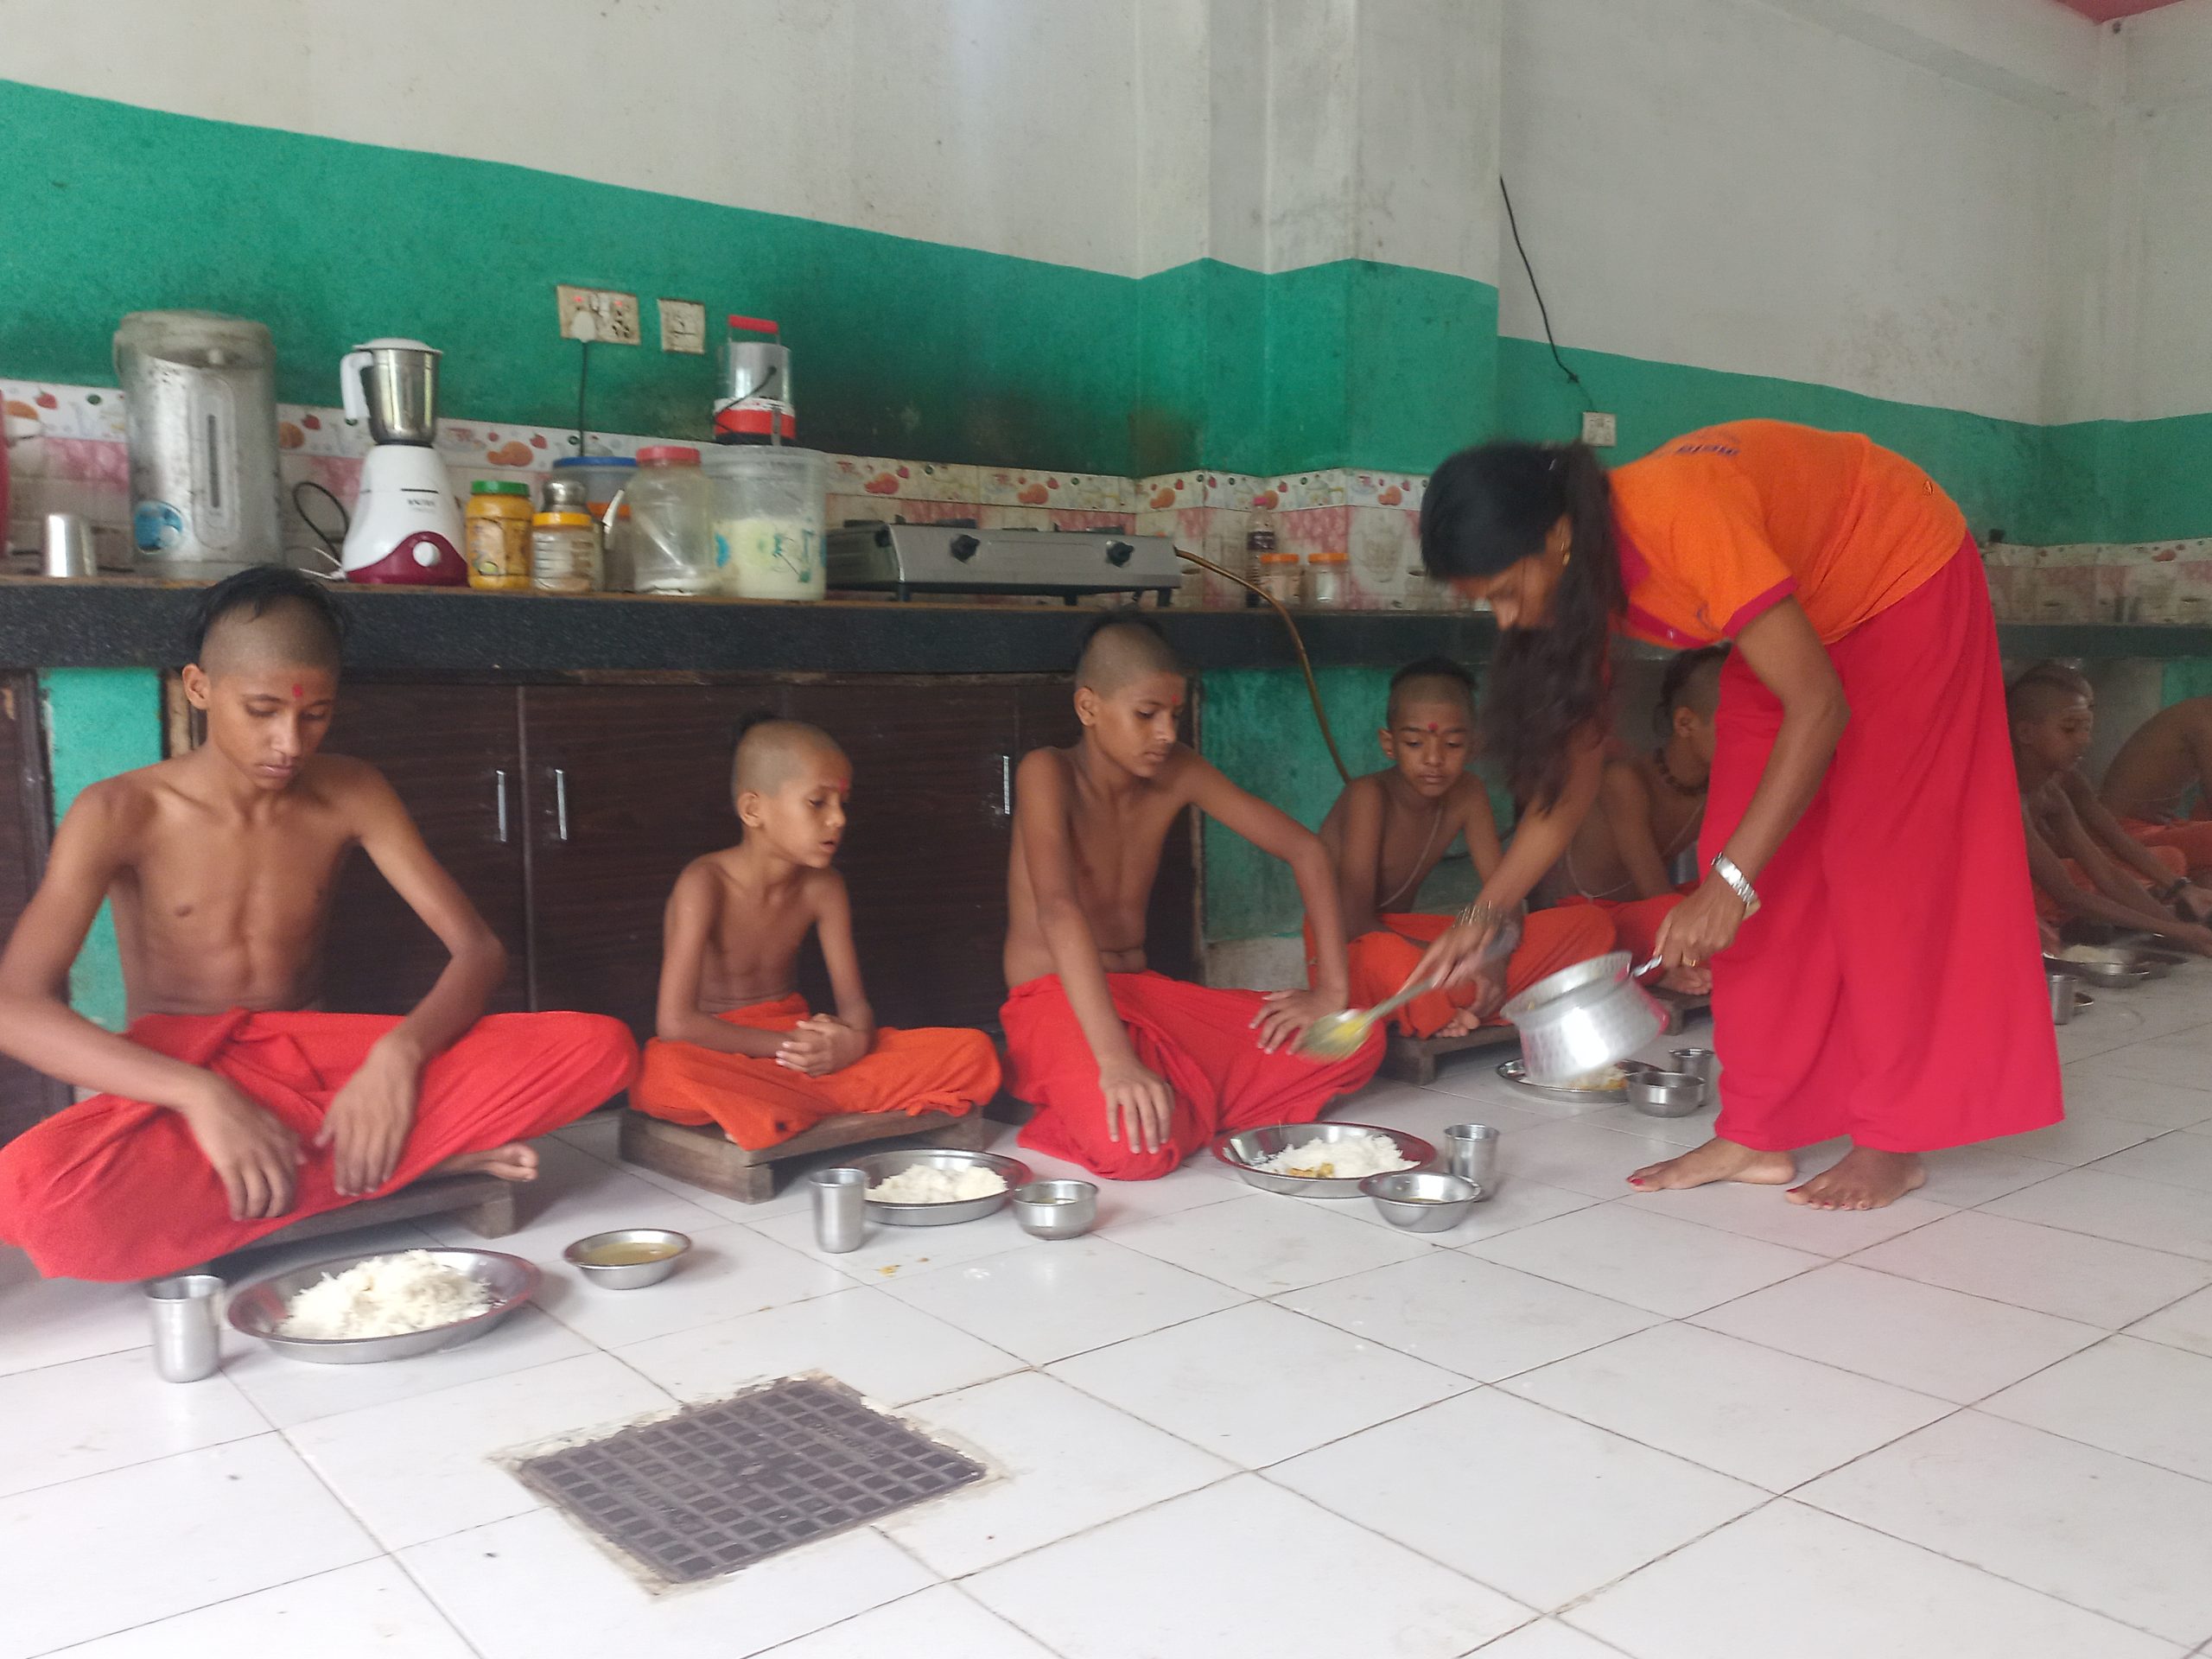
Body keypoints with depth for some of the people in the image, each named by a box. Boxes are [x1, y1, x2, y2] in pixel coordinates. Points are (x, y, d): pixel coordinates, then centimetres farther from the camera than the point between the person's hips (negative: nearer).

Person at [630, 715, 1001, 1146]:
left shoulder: (822, 887, 1)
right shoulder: (706, 884, -16)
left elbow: (854, 1002, 1)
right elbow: (675, 1023, -23)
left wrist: (854, 1042, -23)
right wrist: (788, 1044, -22)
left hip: (804, 1050, 6)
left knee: (975, 1053, -11)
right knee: (666, 1073, -43)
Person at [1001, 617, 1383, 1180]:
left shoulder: (1175, 775, 1)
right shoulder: (1048, 773, -15)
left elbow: (1305, 849, 4)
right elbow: (1057, 909, -31)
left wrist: (1331, 990, -5)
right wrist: (1115, 1060, -43)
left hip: (1145, 994, 6)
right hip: (1055, 1005, -6)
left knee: (1359, 1042, -7)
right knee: (1138, 1146, -37)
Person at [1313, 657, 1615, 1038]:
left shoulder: (1466, 794, -3)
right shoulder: (1369, 796, -20)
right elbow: (1353, 923, -24)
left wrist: (1494, 957, -26)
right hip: (1346, 954, -7)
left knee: (1592, 927, -7)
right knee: (1385, 956, -48)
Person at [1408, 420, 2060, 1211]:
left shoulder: (1684, 516, -39)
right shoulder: (1581, 578, -15)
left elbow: (1818, 707, -38)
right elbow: (1571, 767, -8)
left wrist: (1730, 882, -40)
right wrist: (1483, 915, -13)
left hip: (1906, 579, -6)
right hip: (1802, 610, 7)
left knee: (1877, 861, -10)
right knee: (1754, 860, -3)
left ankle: (1894, 1139, 0)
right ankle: (1757, 1133, 2)